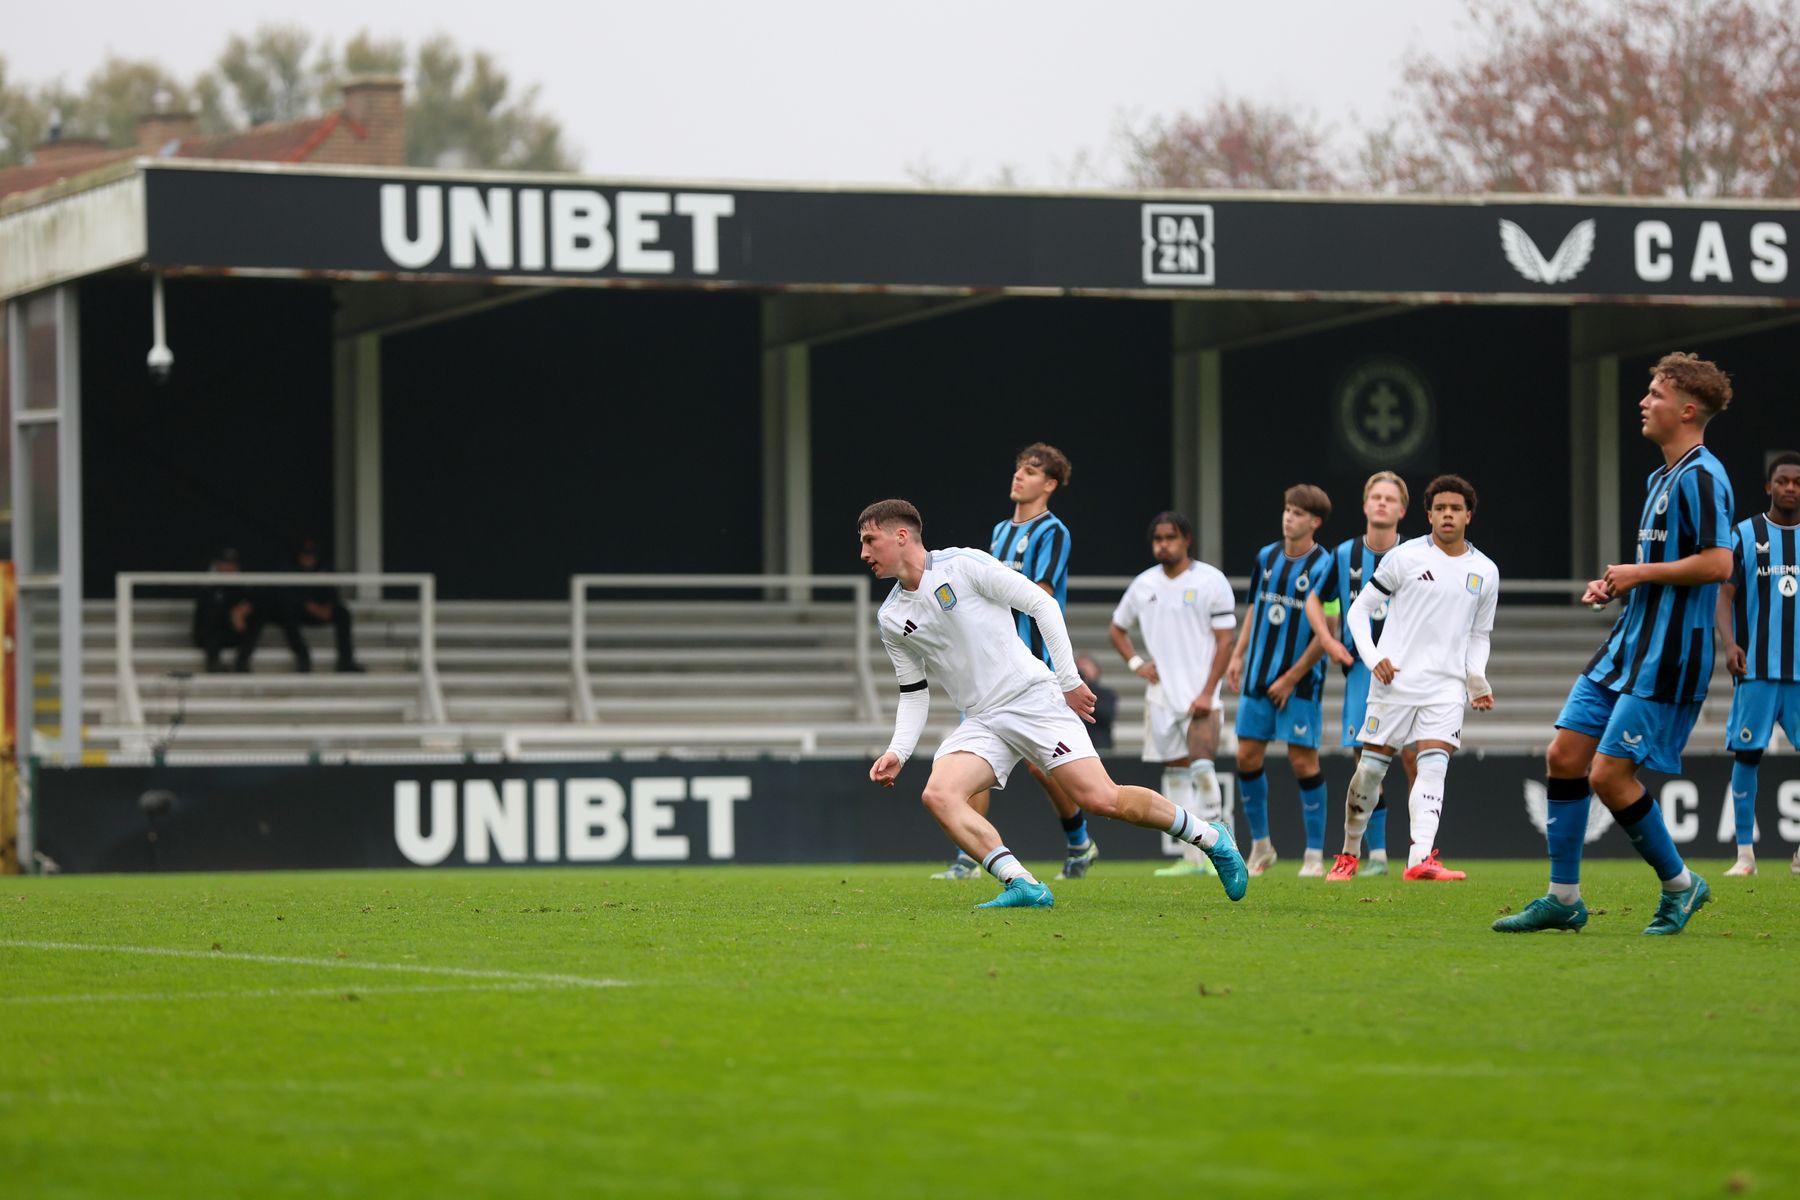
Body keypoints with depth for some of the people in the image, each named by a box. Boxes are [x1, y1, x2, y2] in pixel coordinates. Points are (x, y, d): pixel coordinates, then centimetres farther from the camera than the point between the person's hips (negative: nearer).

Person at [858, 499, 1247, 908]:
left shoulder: (963, 564, -7)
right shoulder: (890, 619, 11)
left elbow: (1043, 605, -6)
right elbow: (914, 693, 18)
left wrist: (1069, 680, -9)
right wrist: (898, 752, 2)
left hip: (1033, 699, -5)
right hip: (981, 722, 5)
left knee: (1101, 799, -16)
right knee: (937, 794, -23)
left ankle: (1209, 836, 6)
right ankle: (1024, 886, -26)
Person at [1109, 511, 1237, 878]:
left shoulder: (1211, 581, -5)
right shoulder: (1144, 585, 9)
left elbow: (1224, 642, -6)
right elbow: (1117, 628, 24)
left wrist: (1207, 693, -14)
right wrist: (1135, 663, 6)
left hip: (1199, 695, -5)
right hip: (1161, 694, 5)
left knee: (1202, 768, -17)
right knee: (1175, 774, 5)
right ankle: (1191, 858, 9)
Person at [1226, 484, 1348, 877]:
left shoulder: (1323, 566, -11)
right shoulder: (1266, 557, 8)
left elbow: (1325, 632, -13)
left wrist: (1291, 678, -13)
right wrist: (1238, 656, 10)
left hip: (1300, 682, -6)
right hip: (1258, 675, 6)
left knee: (1304, 761, -5)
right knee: (1247, 757, 4)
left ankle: (1315, 854, 3)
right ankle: (1260, 845, 19)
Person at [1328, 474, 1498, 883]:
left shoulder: (1485, 572, 10)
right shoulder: (1405, 558, 0)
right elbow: (1359, 610, 4)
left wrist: (1477, 680, 4)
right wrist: (1373, 658, -10)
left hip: (1447, 685, 2)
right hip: (1396, 680, -2)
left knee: (1434, 765, -16)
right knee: (1370, 768, 1)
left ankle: (1420, 859, -28)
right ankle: (1348, 856, 17)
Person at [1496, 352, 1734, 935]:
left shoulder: (1700, 477, -15)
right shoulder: (1662, 477, 17)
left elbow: (1717, 564, -25)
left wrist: (1640, 574, -15)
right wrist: (1618, 583, 10)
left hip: (1666, 659, -10)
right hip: (1626, 647, 10)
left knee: (1609, 774, -11)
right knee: (1563, 755, 5)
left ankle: (1679, 885, 9)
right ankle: (1563, 898, 12)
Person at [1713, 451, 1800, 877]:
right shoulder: (1744, 536, 3)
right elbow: (1725, 596, 0)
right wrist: (1729, 643, -16)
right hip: (1756, 667, -2)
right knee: (1747, 753, -3)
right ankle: (1745, 854, 3)